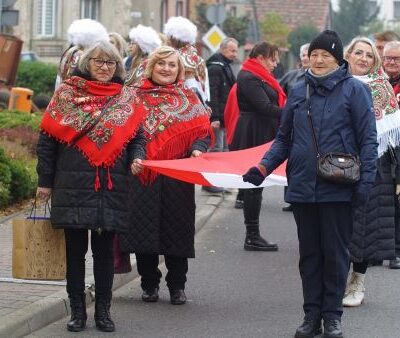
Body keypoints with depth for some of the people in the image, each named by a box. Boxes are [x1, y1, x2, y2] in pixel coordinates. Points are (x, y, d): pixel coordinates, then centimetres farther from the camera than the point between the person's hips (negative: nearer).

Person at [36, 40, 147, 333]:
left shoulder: (126, 98, 9)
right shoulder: (67, 94, 4)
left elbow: (138, 136, 13)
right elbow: (47, 139, 4)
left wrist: (137, 158, -9)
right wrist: (45, 181, 1)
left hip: (112, 188, 1)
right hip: (73, 186, -1)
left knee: (105, 250, 6)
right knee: (75, 248, 4)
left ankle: (103, 310, 15)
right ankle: (77, 310, 13)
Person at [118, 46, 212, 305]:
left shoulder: (188, 98, 10)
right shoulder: (137, 96, 8)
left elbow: (203, 130, 4)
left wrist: (198, 149, -16)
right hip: (142, 174, 0)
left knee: (176, 228, 3)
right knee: (144, 228, 3)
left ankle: (177, 286, 15)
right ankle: (149, 284, 16)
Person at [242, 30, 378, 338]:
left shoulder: (354, 90, -4)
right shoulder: (298, 92, 10)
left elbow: (368, 139, -5)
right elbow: (284, 138, 15)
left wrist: (366, 180, -13)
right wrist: (264, 167, 1)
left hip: (338, 189, -4)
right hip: (303, 187, 4)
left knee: (336, 253, 4)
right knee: (309, 253, 10)